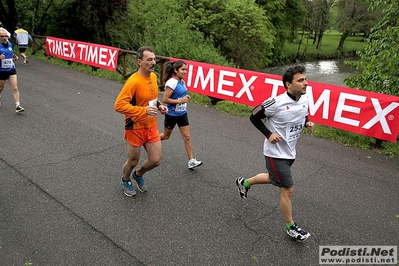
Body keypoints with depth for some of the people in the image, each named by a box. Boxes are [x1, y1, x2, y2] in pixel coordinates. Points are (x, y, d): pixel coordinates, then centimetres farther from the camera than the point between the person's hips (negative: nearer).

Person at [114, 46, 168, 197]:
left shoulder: (153, 76, 0)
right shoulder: (133, 81, -24)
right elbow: (118, 105, -28)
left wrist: (159, 105, -1)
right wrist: (144, 110, -31)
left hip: (151, 127, 6)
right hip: (135, 128, -6)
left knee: (156, 160, 8)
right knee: (133, 161, 13)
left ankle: (138, 175, 40)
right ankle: (125, 181, 46)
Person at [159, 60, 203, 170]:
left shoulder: (182, 82, 4)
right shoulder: (172, 82, -20)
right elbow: (165, 99, -24)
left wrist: (186, 98, -1)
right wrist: (180, 101, -23)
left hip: (182, 114, 7)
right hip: (172, 115, -7)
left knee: (187, 137, 2)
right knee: (166, 136, 14)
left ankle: (191, 161, 6)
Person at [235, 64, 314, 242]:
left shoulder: (305, 100, -5)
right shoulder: (276, 103, -26)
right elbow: (254, 117, -13)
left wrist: (307, 123, -6)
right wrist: (268, 134, -21)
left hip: (289, 152, 8)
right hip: (275, 153, -8)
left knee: (273, 179, 26)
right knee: (288, 190, -1)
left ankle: (244, 183, 52)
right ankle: (291, 228, 20)